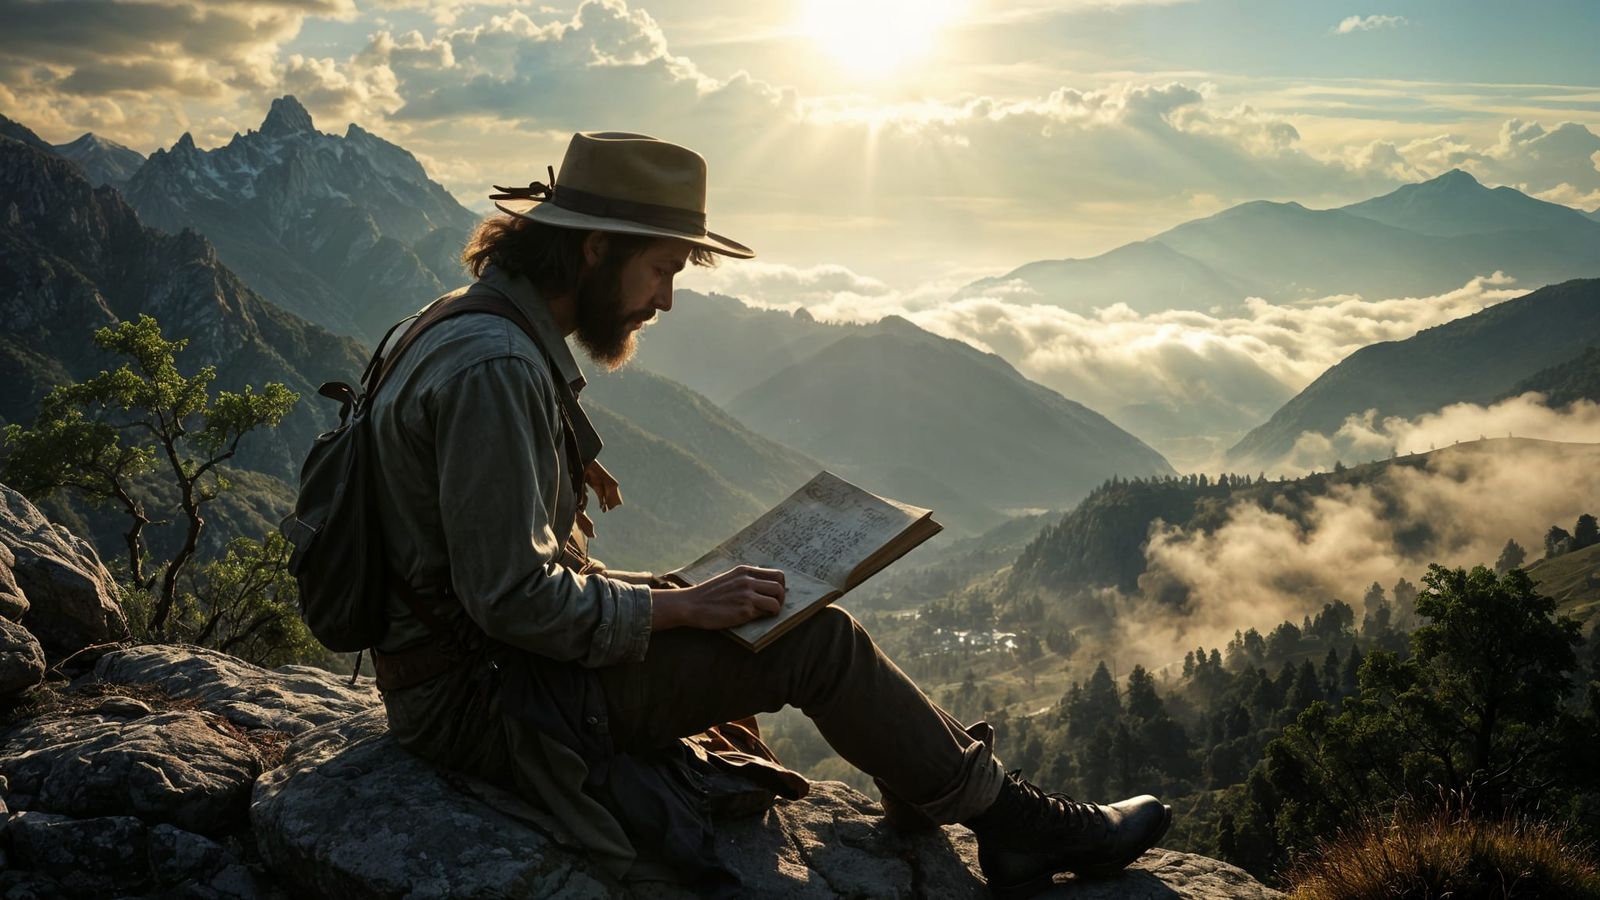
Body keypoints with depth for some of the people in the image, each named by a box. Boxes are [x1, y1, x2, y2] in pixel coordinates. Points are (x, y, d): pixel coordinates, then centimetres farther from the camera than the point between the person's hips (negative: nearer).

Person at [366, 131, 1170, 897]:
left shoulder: (468, 328, 9)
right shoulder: (495, 369, -25)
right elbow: (514, 599, -28)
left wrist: (561, 472, 7)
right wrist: (687, 607, -18)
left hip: (471, 662, 11)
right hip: (487, 700, -11)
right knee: (816, 639, -12)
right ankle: (1009, 819, 6)